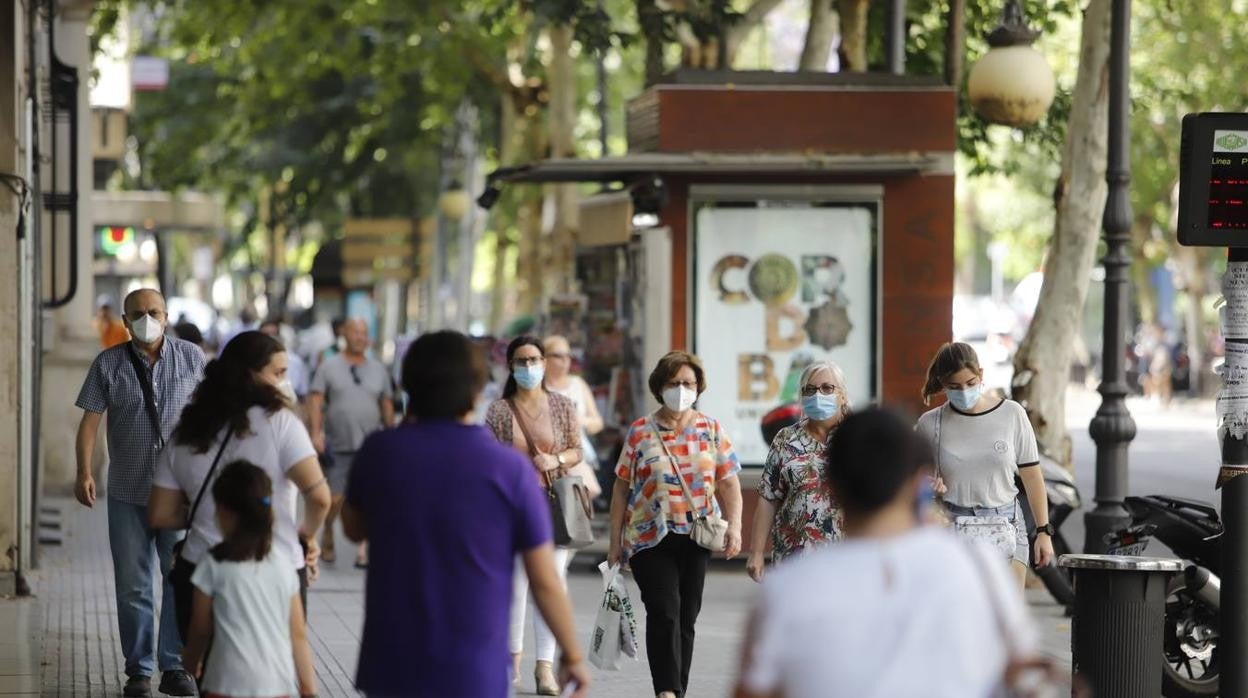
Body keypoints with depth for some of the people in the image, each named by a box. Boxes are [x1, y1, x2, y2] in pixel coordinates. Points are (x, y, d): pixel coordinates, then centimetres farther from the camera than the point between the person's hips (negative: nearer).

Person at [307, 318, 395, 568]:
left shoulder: (378, 369, 10)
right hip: (338, 445, -1)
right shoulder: (329, 366, 2)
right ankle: (327, 536, 29)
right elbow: (315, 399, -3)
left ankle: (363, 549, -8)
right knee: (334, 498, 3)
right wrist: (316, 433, -14)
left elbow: (387, 404, 14)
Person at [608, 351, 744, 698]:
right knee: (664, 613, -15)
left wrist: (734, 526, -10)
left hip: (696, 539, 3)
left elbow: (728, 483, 5)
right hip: (651, 537, -2)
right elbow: (622, 487, 5)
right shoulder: (641, 431, 2)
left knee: (686, 617, 7)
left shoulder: (711, 429, 7)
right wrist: (615, 541, 2)